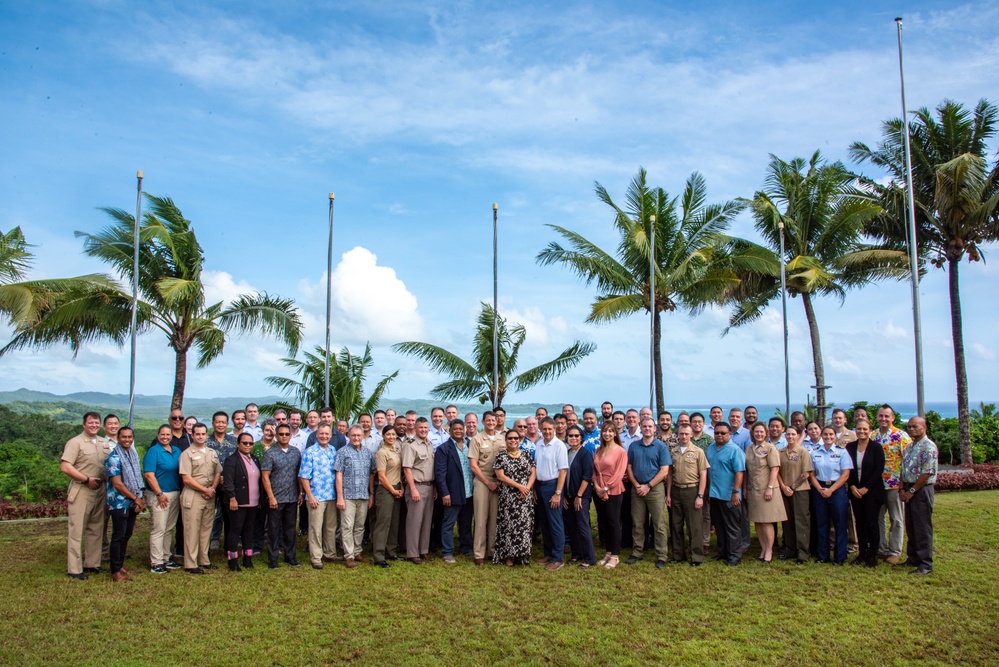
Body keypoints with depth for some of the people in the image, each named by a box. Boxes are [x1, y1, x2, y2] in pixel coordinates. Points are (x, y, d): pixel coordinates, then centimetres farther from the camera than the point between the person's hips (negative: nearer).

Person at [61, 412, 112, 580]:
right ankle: (75, 569, 4)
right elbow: (65, 467, -15)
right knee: (77, 531, -2)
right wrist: (87, 480, -16)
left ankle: (92, 563, 23)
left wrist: (106, 479, 3)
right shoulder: (75, 442, -7)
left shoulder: (104, 443, 12)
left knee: (96, 530, 13)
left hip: (100, 491, 6)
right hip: (81, 492, -6)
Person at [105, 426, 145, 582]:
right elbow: (117, 483, -17)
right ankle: (115, 571, 6)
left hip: (133, 503, 7)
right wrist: (136, 498, -12)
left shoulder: (134, 454, 11)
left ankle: (120, 564, 25)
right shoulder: (114, 457, -13)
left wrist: (139, 499, 4)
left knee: (127, 535, 13)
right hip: (119, 502, -7)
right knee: (118, 536, -2)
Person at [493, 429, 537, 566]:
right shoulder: (500, 457, -1)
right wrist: (519, 486, -15)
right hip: (508, 497, -3)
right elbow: (500, 476, -9)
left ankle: (523, 554, 13)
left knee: (525, 524, 3)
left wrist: (527, 488, -11)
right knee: (509, 524, -2)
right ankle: (508, 556, 6)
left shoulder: (527, 455, 10)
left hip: (526, 496, 3)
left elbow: (533, 473, 6)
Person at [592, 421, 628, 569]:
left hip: (613, 491, -6)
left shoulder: (620, 451, -8)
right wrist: (596, 486, -7)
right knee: (602, 522, 10)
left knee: (613, 523, 0)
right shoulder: (598, 451, 11)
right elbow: (594, 470, 8)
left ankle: (615, 556, 9)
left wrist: (606, 488, -14)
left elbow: (619, 473, -13)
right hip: (599, 492, 6)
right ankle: (607, 552, 21)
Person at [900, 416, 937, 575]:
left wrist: (912, 491, -14)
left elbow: (927, 473, -18)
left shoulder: (928, 447, -13)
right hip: (909, 490, 8)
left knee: (923, 528, -3)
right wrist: (902, 489, 2)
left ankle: (925, 564, 5)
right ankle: (913, 559, 24)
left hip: (922, 489, -8)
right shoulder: (909, 447, 14)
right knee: (910, 526, 14)